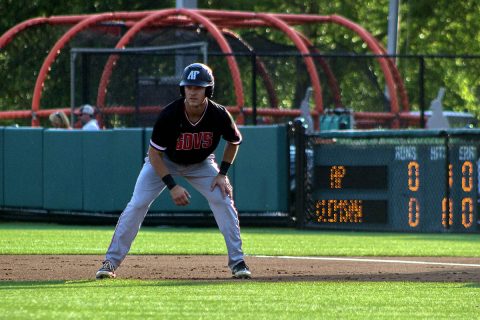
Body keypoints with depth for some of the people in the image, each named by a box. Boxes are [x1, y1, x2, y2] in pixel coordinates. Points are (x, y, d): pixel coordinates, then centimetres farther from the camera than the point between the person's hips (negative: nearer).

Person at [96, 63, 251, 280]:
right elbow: (154, 154, -24)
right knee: (138, 204, -14)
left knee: (224, 201, -14)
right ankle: (111, 262, -6)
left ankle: (237, 262, -2)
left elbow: (234, 142, -4)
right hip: (165, 162, -2)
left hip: (200, 164, 2)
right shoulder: (169, 115, -33)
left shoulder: (219, 115, -27)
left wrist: (222, 174, -13)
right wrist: (172, 186, -30)